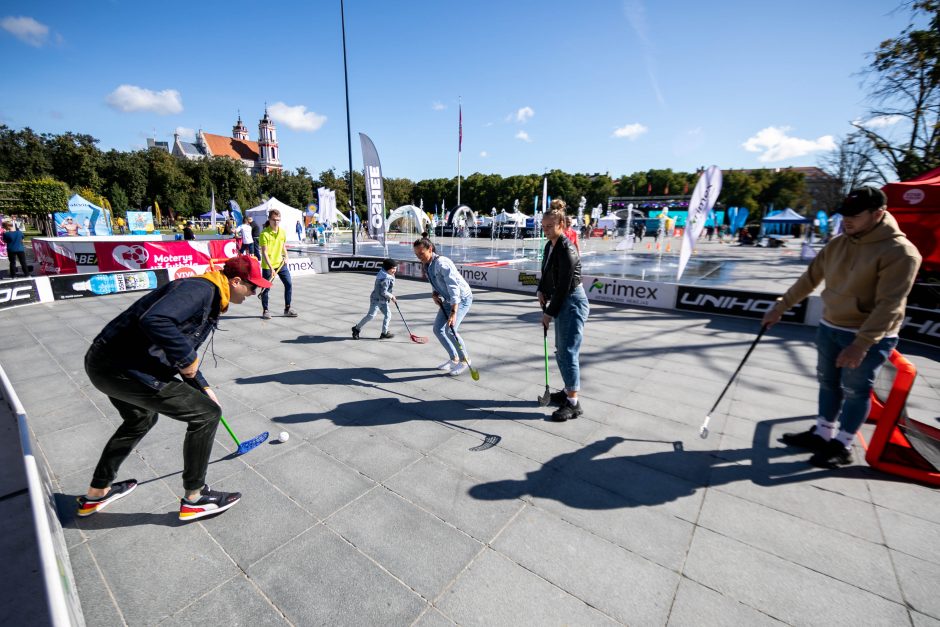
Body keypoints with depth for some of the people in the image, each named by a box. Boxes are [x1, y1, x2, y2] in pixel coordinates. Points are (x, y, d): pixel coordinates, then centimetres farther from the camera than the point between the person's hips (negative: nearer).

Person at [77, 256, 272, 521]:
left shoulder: (209, 298, 14)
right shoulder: (201, 288, -18)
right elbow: (153, 320, -34)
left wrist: (203, 387, 24)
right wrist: (187, 358, -20)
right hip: (124, 368, -11)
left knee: (141, 420, 34)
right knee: (206, 414, -4)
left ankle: (96, 493, 52)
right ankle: (194, 499, 12)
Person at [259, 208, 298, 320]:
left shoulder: (283, 232, 3)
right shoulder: (264, 234, -15)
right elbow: (264, 253, -18)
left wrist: (285, 256, 2)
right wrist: (271, 268, -26)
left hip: (281, 263, 5)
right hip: (267, 266, -5)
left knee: (288, 284, 4)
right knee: (266, 288, 3)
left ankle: (287, 309, 16)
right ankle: (265, 310, 18)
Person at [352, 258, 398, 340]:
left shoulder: (388, 276, 7)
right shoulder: (385, 278, -23)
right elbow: (383, 292, -24)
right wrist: (391, 296, -13)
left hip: (383, 300, 10)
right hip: (377, 299, -10)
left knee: (388, 315, 8)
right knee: (371, 315, -9)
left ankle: (384, 333, 15)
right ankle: (357, 329, 7)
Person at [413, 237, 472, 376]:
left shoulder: (442, 263, -28)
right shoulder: (427, 265, -1)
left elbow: (454, 287, -34)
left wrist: (453, 312, -41)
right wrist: (434, 294, -7)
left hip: (462, 298, -9)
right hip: (448, 299, 9)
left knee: (450, 330, -20)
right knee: (438, 329, 6)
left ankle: (464, 361, 1)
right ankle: (453, 359, 20)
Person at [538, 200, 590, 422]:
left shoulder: (567, 251, -21)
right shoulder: (549, 246, 8)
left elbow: (563, 287, -21)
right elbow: (546, 273, 20)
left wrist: (550, 313, -16)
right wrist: (542, 291, 4)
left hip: (573, 303, -10)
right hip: (562, 303, 10)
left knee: (568, 352, -9)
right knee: (561, 351, 16)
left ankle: (573, 403, 0)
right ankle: (569, 391, 31)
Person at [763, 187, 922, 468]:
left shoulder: (900, 252, -18)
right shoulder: (837, 244, 2)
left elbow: (889, 305, -23)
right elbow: (810, 278, 10)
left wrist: (861, 344, -28)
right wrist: (781, 307, 9)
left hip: (869, 337, -6)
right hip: (829, 328, 6)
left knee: (855, 391, 6)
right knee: (828, 383, 15)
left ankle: (842, 445, 21)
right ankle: (822, 434, 30)